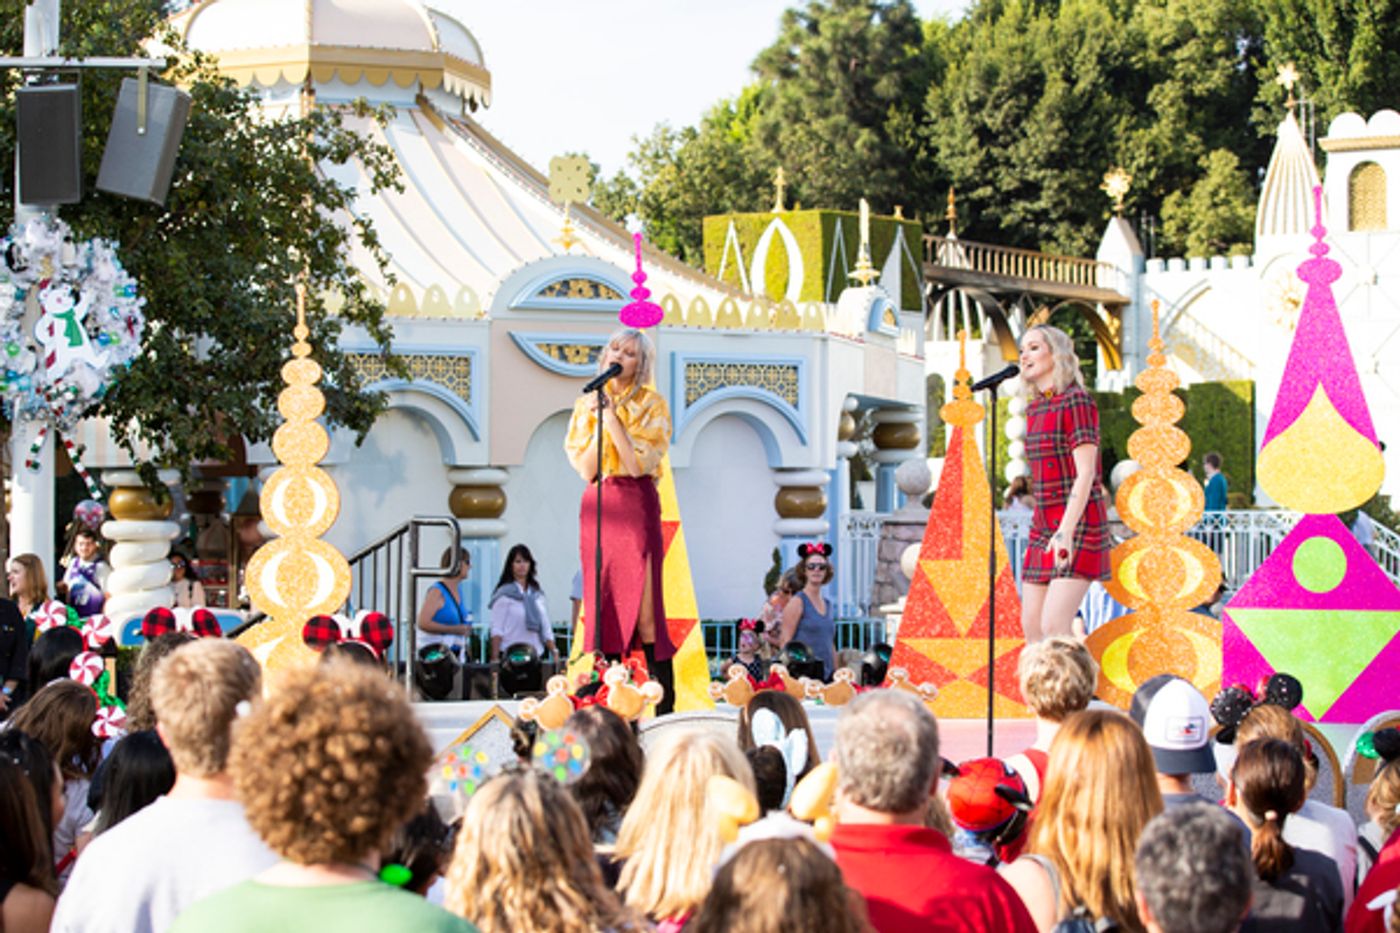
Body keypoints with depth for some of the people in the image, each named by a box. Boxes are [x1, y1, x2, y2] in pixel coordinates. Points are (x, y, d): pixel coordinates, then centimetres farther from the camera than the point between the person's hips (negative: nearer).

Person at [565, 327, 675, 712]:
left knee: (642, 601, -9)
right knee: (602, 599, 1)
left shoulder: (651, 405, 0)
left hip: (636, 505, -4)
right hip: (597, 506, 4)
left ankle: (664, 695, -7)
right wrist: (598, 421, -8)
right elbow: (586, 469, 2)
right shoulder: (587, 404, 11)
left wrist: (612, 417, -13)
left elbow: (637, 463, -13)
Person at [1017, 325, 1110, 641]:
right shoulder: (1035, 408, 14)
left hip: (1080, 525, -9)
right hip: (1045, 528, 9)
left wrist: (1066, 532, -28)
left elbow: (1085, 474, -19)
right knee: (1031, 625, 3)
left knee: (1053, 628, -18)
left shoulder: (1077, 402, -12)